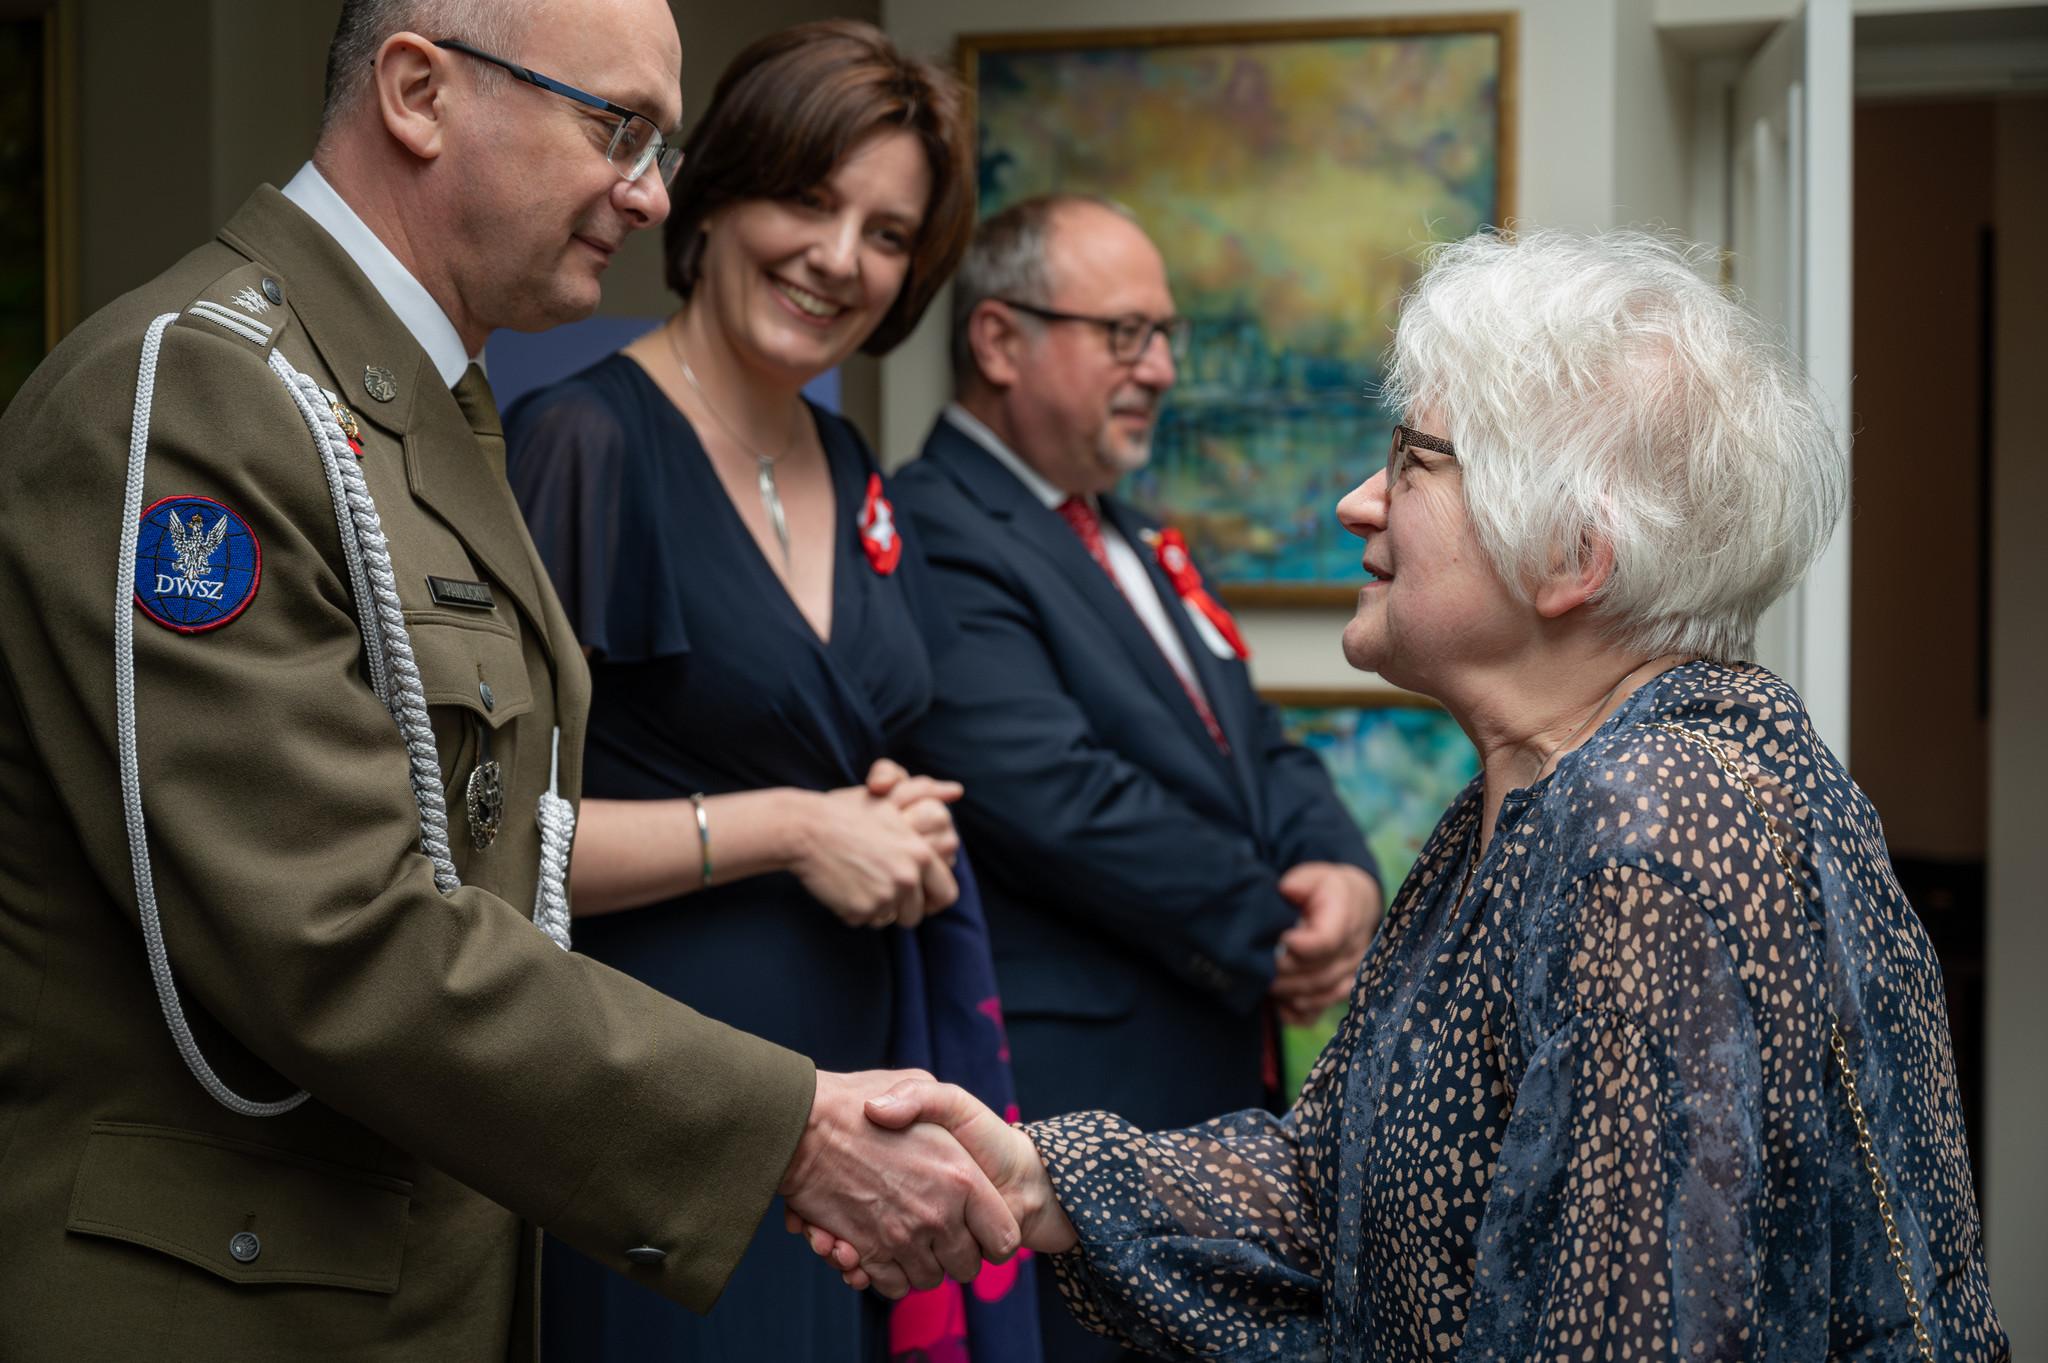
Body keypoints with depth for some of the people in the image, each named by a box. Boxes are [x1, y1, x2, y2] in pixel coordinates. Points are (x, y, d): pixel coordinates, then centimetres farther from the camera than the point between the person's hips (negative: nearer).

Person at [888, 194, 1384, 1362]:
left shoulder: (1139, 546, 19)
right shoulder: (938, 541, -12)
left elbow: (1259, 750, 17)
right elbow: (1058, 801, -21)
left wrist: (1344, 877, -6)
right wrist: (1278, 936, -11)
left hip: (1226, 1087, 9)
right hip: (1077, 1097, -9)